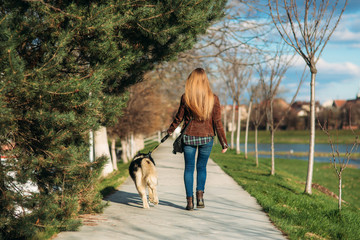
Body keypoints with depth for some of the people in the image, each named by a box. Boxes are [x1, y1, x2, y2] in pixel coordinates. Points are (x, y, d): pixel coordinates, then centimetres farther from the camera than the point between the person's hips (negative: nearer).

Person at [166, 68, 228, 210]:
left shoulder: (185, 98, -7)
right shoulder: (213, 99, -5)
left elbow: (179, 117, 3)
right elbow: (217, 122, -4)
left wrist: (170, 130, 22)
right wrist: (224, 143, 2)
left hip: (189, 137, -1)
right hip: (206, 137, 1)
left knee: (189, 168, 7)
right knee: (202, 167, 16)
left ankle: (190, 200, 3)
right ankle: (200, 194, -1)